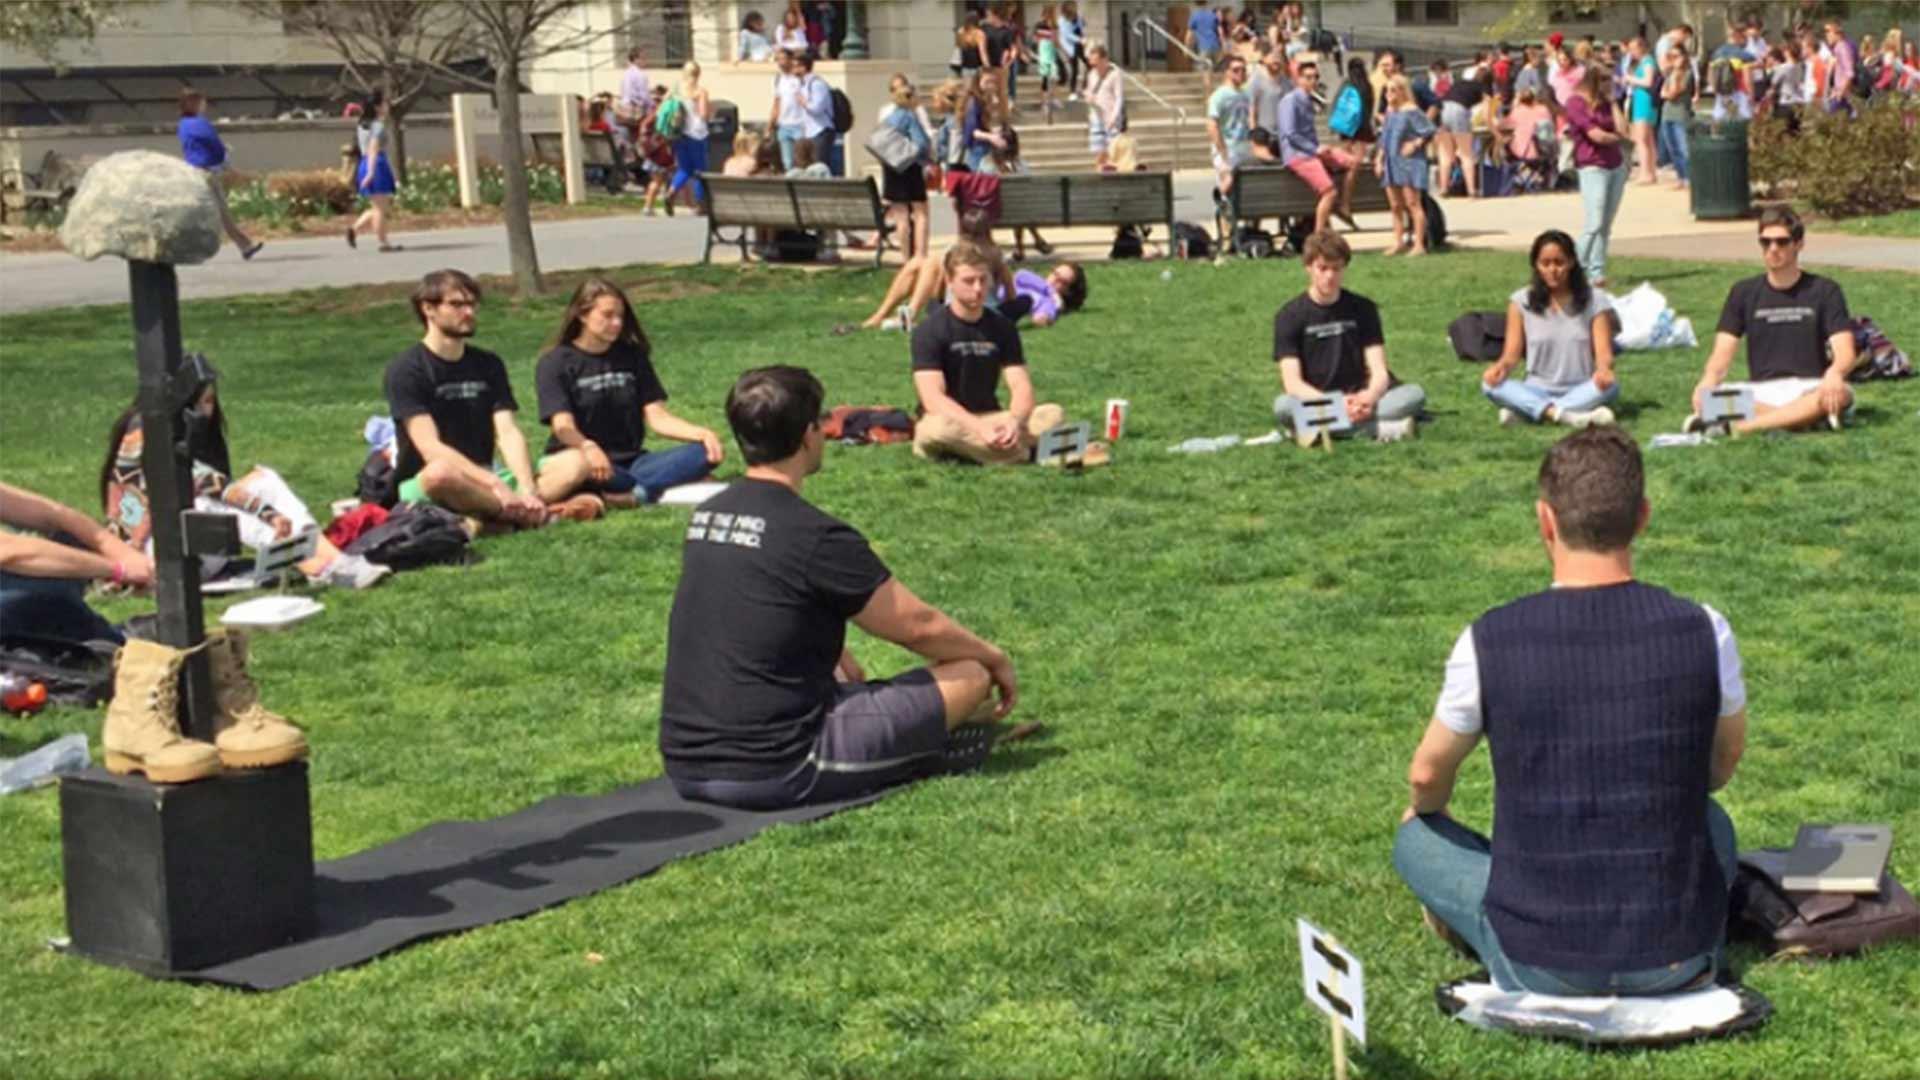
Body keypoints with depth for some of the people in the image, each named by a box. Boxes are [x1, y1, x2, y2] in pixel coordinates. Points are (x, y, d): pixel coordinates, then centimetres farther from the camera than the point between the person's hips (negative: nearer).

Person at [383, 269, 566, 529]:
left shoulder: (488, 364, 10)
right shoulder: (405, 370, -7)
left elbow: (508, 433, -3)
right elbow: (430, 448, -18)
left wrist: (527, 490, -22)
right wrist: (495, 485, -29)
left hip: (480, 483, 5)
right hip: (422, 487, -5)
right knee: (442, 471, -41)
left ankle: (483, 521, -26)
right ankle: (520, 514, -23)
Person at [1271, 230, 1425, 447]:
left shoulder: (1362, 309, 7)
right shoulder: (1289, 316, -1)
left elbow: (1379, 371, 0)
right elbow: (1292, 382, -10)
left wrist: (1368, 398, -24)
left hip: (1357, 399, 2)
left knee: (1415, 394, -22)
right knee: (1284, 405, -36)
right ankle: (1381, 428, -35)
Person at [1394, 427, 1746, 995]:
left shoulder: (1489, 641, -13)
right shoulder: (1703, 630, -9)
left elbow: (1427, 777, 4)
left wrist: (1426, 811, 29)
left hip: (1539, 965, -1)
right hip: (1678, 956, 1)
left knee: (1417, 837, 25)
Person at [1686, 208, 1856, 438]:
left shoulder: (1825, 291, 4)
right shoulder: (1744, 293, 9)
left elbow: (1845, 353, -7)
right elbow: (1722, 352, 1)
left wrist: (1834, 373, -32)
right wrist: (1709, 380, -23)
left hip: (1808, 390, -1)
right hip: (1760, 392, 1)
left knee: (1840, 394, -37)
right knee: (1705, 399, -28)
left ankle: (1736, 427, -40)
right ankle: (1803, 418, -32)